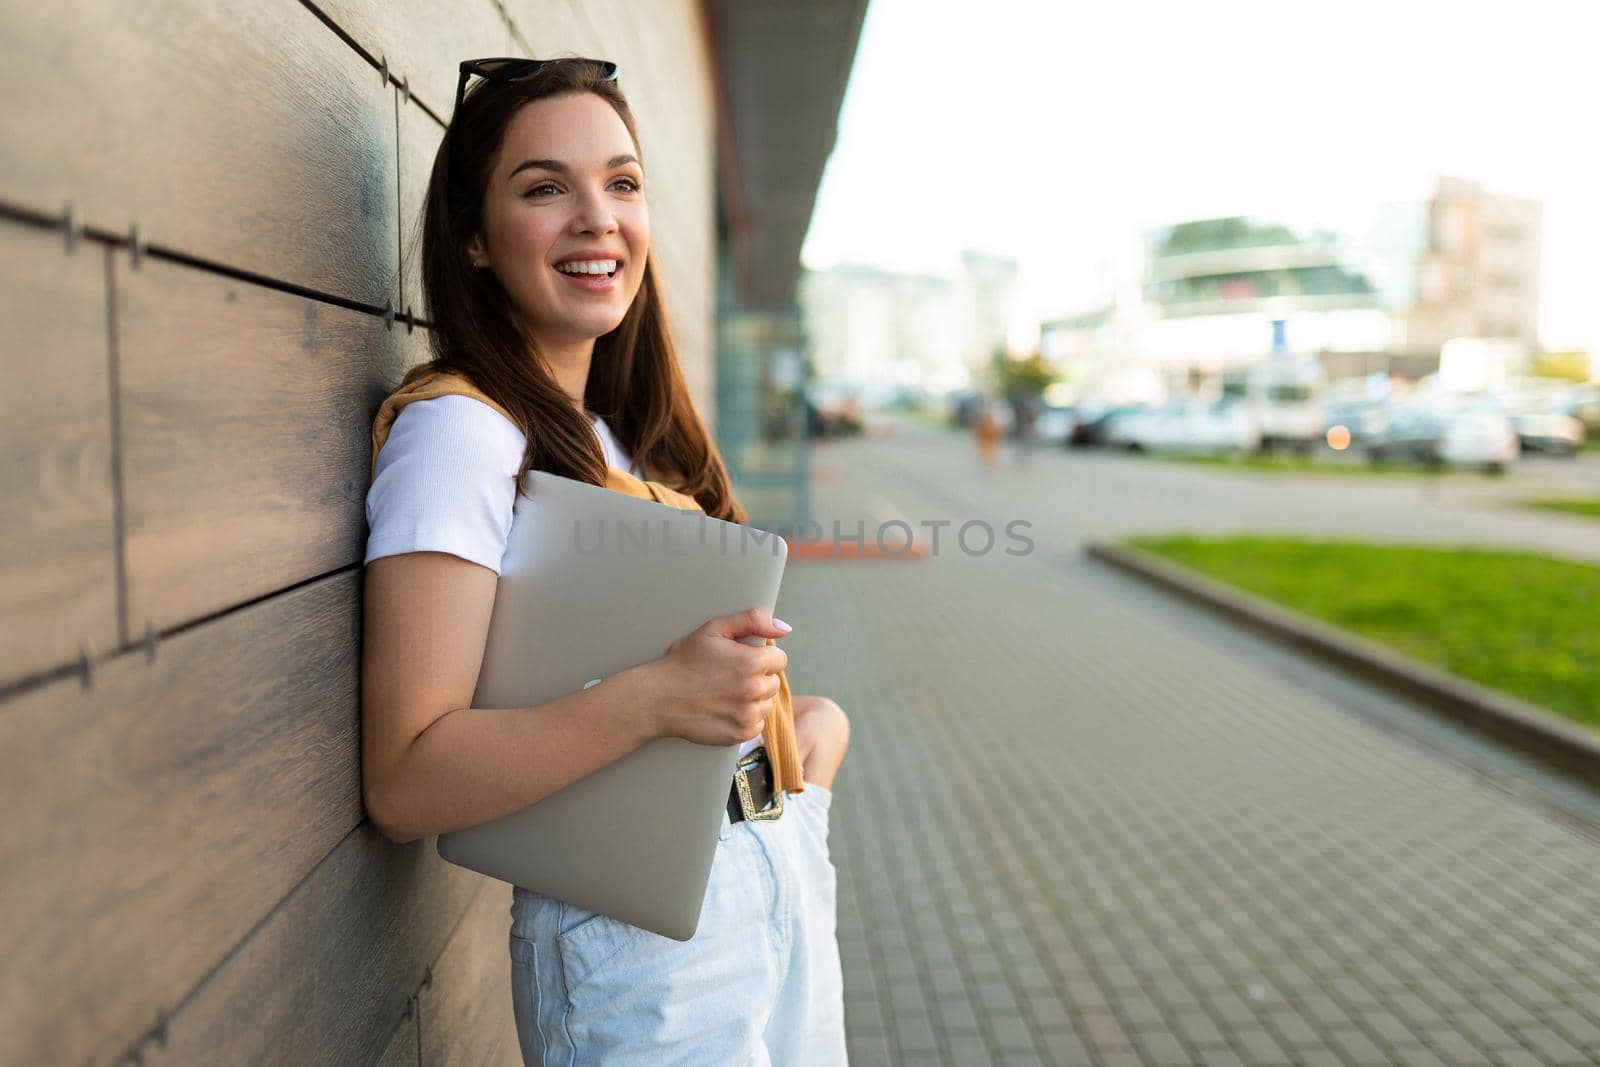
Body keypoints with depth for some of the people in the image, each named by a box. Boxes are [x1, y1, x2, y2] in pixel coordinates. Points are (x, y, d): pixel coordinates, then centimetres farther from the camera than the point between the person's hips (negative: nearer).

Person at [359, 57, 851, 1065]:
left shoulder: (619, 434, 8)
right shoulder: (458, 426, -16)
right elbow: (405, 787, -20)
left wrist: (810, 721, -3)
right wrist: (655, 697, -32)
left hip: (786, 875, 8)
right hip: (643, 937, -7)